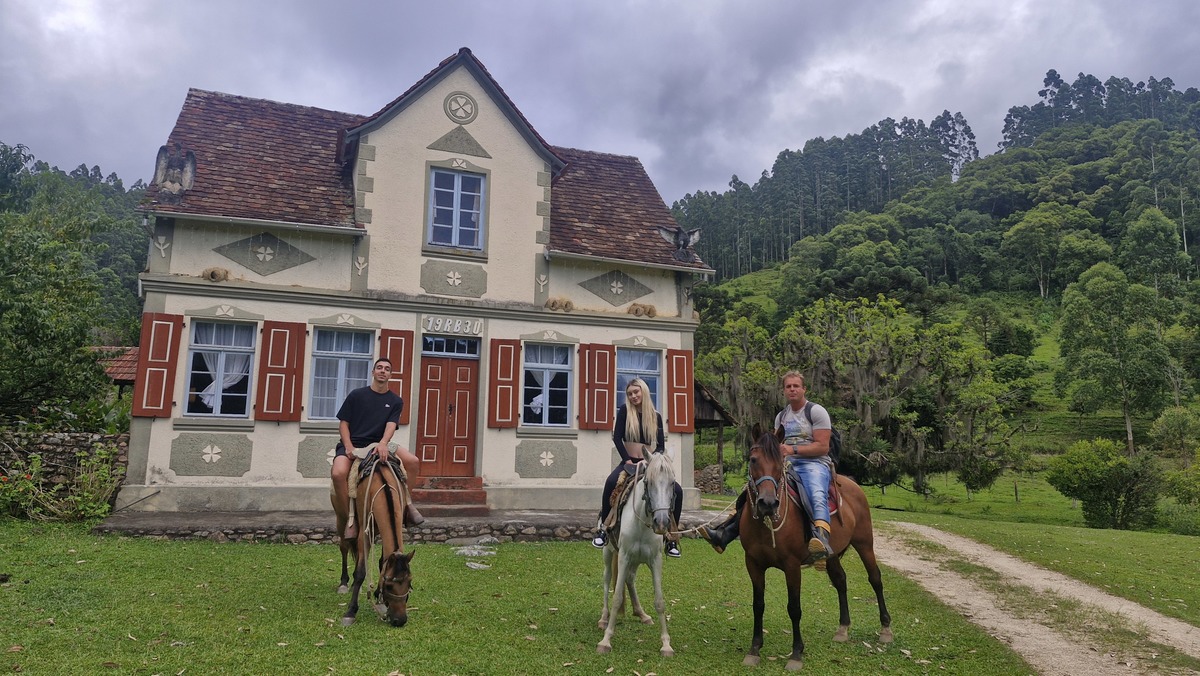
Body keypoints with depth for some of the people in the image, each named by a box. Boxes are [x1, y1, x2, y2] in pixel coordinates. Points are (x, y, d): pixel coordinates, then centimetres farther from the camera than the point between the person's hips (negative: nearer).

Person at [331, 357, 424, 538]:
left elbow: (391, 425, -7)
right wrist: (348, 446, -14)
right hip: (353, 444, -2)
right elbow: (343, 423, 3)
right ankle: (351, 516, -15)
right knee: (338, 473, -34)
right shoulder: (356, 395, 4)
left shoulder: (395, 401, 8)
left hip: (379, 444, 2)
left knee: (413, 462, -20)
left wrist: (382, 444, -28)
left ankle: (406, 502, 2)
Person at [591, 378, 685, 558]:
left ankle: (671, 538, -6)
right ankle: (603, 528, -22)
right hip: (629, 463, -2)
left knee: (677, 491, -18)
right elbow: (617, 437, -4)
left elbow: (661, 446, 3)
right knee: (611, 482, -37)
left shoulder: (656, 416, 8)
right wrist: (627, 459, -13)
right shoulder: (624, 410, 3)